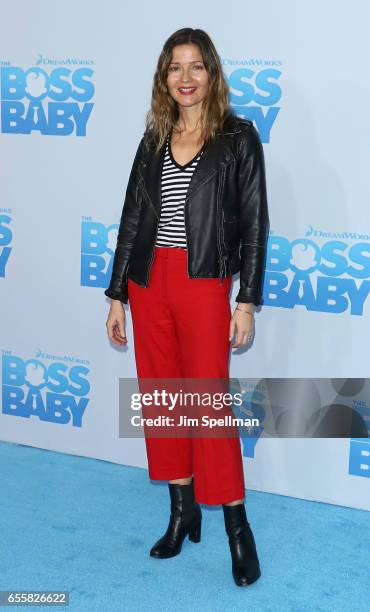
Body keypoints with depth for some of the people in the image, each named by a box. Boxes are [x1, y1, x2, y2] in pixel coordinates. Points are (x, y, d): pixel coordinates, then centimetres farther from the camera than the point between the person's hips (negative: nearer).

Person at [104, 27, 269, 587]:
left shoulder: (238, 137, 0)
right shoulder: (154, 140, 12)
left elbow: (254, 221, -3)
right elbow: (132, 219, 12)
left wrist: (247, 301, -8)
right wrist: (117, 295, 10)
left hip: (204, 283, -4)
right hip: (148, 282, 5)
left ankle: (237, 525, 10)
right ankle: (182, 512, 23)